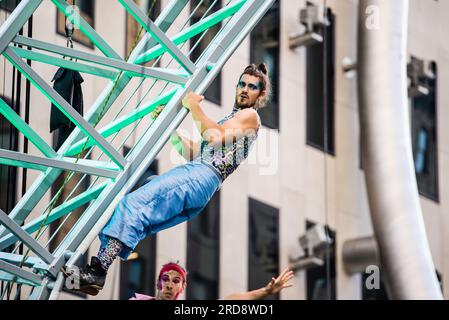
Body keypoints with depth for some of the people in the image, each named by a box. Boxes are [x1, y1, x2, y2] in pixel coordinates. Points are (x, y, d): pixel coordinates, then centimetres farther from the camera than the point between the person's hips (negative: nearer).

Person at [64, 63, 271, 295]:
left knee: (136, 201, -26)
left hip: (203, 175, -9)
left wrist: (194, 106, 2)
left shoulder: (250, 115, 9)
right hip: (192, 174, 9)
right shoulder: (229, 119, 37)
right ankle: (96, 271, -21)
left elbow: (215, 137, -8)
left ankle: (99, 269, -37)